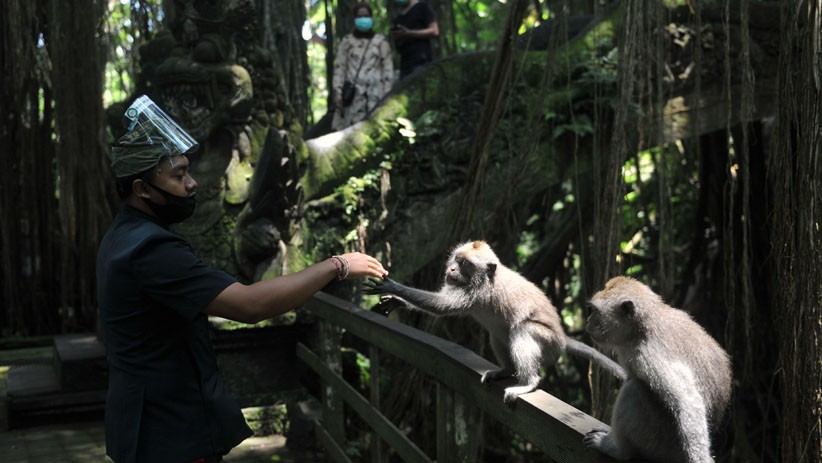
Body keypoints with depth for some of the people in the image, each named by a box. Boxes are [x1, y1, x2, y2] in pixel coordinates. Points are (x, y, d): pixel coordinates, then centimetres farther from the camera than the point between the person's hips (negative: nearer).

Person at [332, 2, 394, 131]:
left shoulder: (381, 41, 11)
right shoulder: (347, 41, 12)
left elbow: (388, 69, 8)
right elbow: (339, 67, 9)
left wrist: (387, 96, 0)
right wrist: (338, 92, -1)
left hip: (374, 92, 0)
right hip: (352, 93, 0)